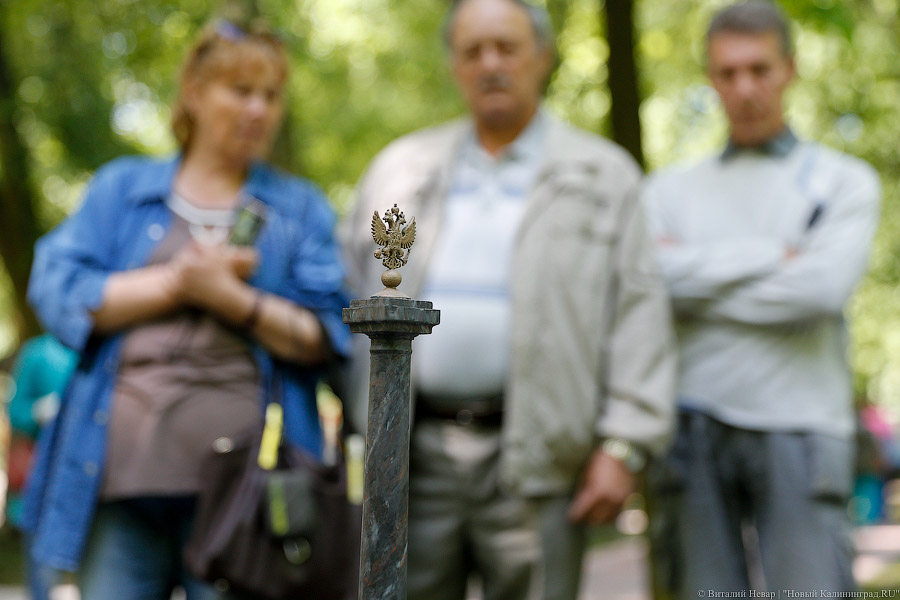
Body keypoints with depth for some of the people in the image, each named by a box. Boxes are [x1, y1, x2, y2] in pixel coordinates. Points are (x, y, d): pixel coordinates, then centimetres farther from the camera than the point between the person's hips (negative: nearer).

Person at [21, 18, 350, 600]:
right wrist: (179, 281, -4)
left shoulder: (302, 207, 15)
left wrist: (227, 296, -8)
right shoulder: (120, 187, 17)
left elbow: (324, 338, 3)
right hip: (122, 472, 1)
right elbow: (57, 292, 2)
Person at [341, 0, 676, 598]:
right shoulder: (400, 168, 15)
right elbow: (351, 296, 17)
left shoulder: (602, 176, 5)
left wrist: (623, 446, -9)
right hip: (414, 450, 3)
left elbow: (639, 314, -1)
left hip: (533, 456, -3)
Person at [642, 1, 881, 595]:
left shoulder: (846, 182, 10)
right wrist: (771, 257, -4)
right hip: (700, 431, 2)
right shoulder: (671, 189, 16)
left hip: (801, 435, -2)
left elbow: (821, 287, -8)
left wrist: (702, 277, -1)